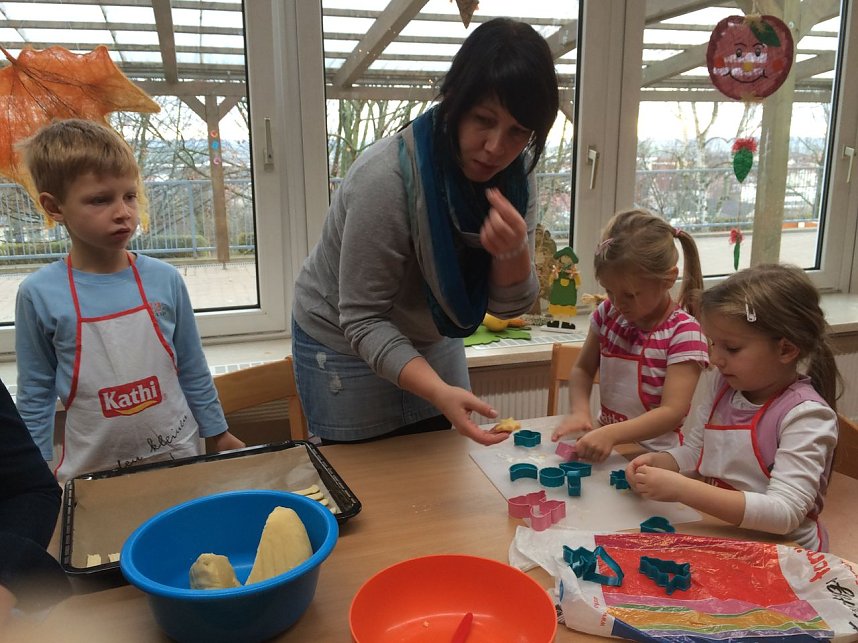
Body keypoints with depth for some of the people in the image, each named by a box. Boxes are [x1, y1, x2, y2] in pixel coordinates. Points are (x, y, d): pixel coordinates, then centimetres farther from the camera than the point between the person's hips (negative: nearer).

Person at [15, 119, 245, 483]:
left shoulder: (164, 279, -7)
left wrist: (219, 436, 9)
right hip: (93, 468, -1)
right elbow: (35, 395, 0)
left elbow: (193, 371, 3)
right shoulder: (39, 295, -10)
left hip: (179, 454, 2)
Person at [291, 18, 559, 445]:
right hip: (346, 345, -5)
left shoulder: (515, 174, -13)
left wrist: (513, 251, -32)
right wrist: (440, 393, -41)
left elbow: (508, 305, -10)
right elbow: (363, 321, -28)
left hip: (432, 340, 5)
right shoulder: (387, 178, -31)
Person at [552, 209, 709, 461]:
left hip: (653, 452, -3)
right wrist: (579, 411, -8)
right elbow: (582, 369, 12)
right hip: (606, 439, 4)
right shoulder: (607, 313, 2)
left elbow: (672, 412, -20)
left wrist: (611, 434, -33)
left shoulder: (683, 332, -14)